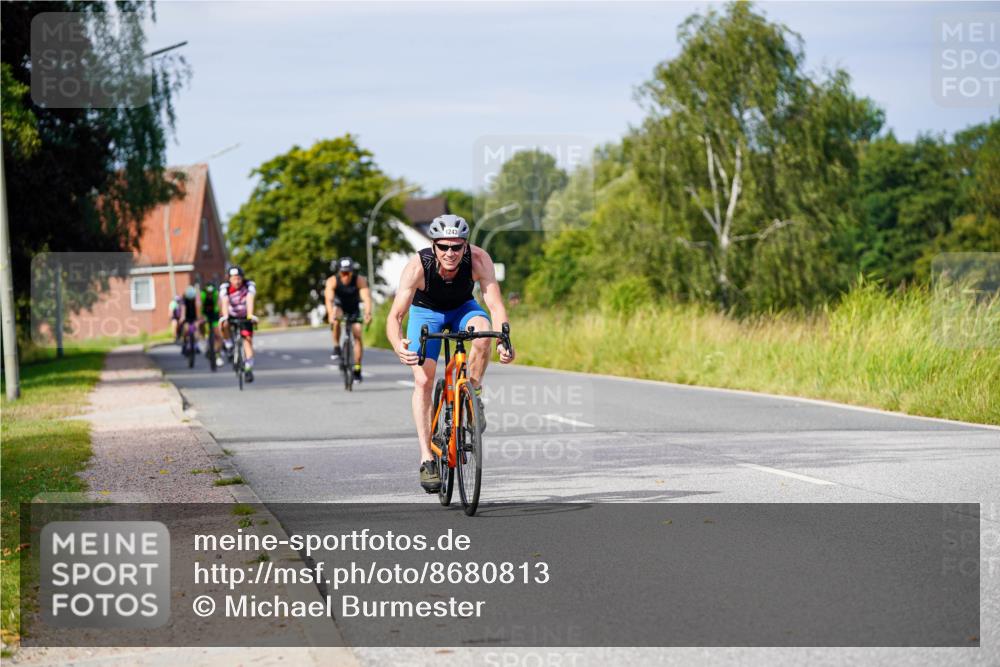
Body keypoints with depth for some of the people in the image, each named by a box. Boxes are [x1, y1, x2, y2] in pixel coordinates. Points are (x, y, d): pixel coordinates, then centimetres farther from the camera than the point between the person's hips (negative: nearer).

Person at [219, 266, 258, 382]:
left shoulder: (250, 285, -25)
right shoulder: (224, 287, -24)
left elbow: (250, 300, -39)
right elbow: (225, 302, -39)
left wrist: (250, 316, -54)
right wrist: (225, 317, -55)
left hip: (244, 316, 0)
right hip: (231, 315, 0)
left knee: (248, 339, -15)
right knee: (223, 325, -32)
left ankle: (248, 368, -9)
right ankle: (228, 344, -7)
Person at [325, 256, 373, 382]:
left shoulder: (360, 281, -29)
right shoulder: (332, 281, -29)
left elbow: (366, 297, -42)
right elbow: (329, 299, -41)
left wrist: (368, 313, -60)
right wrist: (331, 315, -60)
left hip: (353, 309, 1)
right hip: (339, 306, -1)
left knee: (357, 335, -11)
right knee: (335, 318, -35)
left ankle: (357, 369, -1)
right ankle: (336, 348, -20)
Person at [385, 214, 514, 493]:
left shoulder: (479, 259, -32)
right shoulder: (417, 266, -35)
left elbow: (496, 305, -36)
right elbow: (395, 316, -37)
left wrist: (504, 341, -54)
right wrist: (398, 345, -58)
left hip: (462, 308, 1)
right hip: (426, 312, -1)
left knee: (483, 328, -34)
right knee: (423, 380, -18)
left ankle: (473, 395, -10)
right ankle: (427, 459, -12)